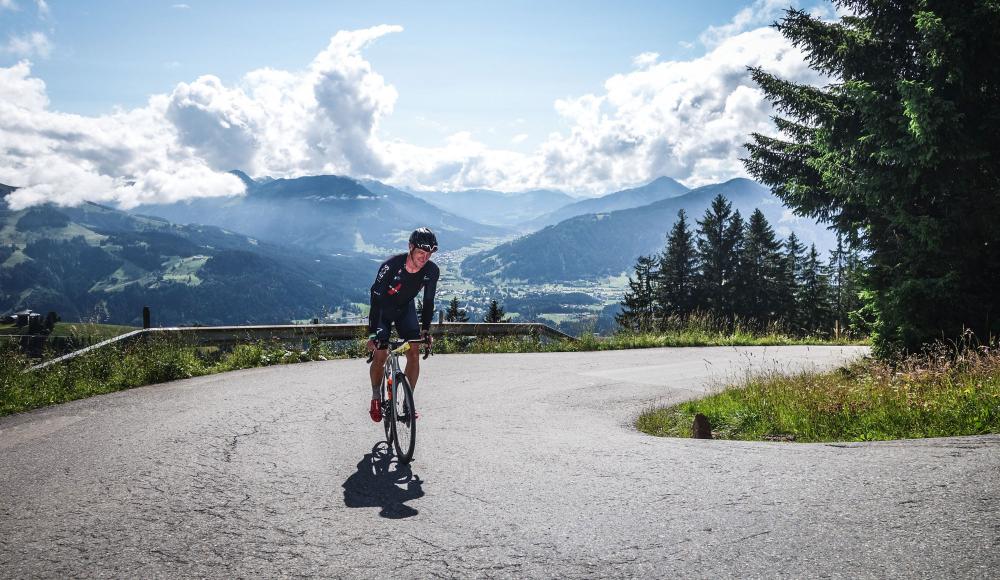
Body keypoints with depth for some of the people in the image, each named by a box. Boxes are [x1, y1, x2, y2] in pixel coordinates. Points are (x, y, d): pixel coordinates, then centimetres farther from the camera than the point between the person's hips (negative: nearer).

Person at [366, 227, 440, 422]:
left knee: (414, 353, -11)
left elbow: (428, 301, -9)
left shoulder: (432, 270, -23)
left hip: (406, 308, 3)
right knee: (380, 355, -12)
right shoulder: (391, 265, -34)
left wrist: (425, 329, -15)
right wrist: (372, 334, -37)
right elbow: (376, 298, -33)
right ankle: (375, 398, 11)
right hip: (383, 309, -3)